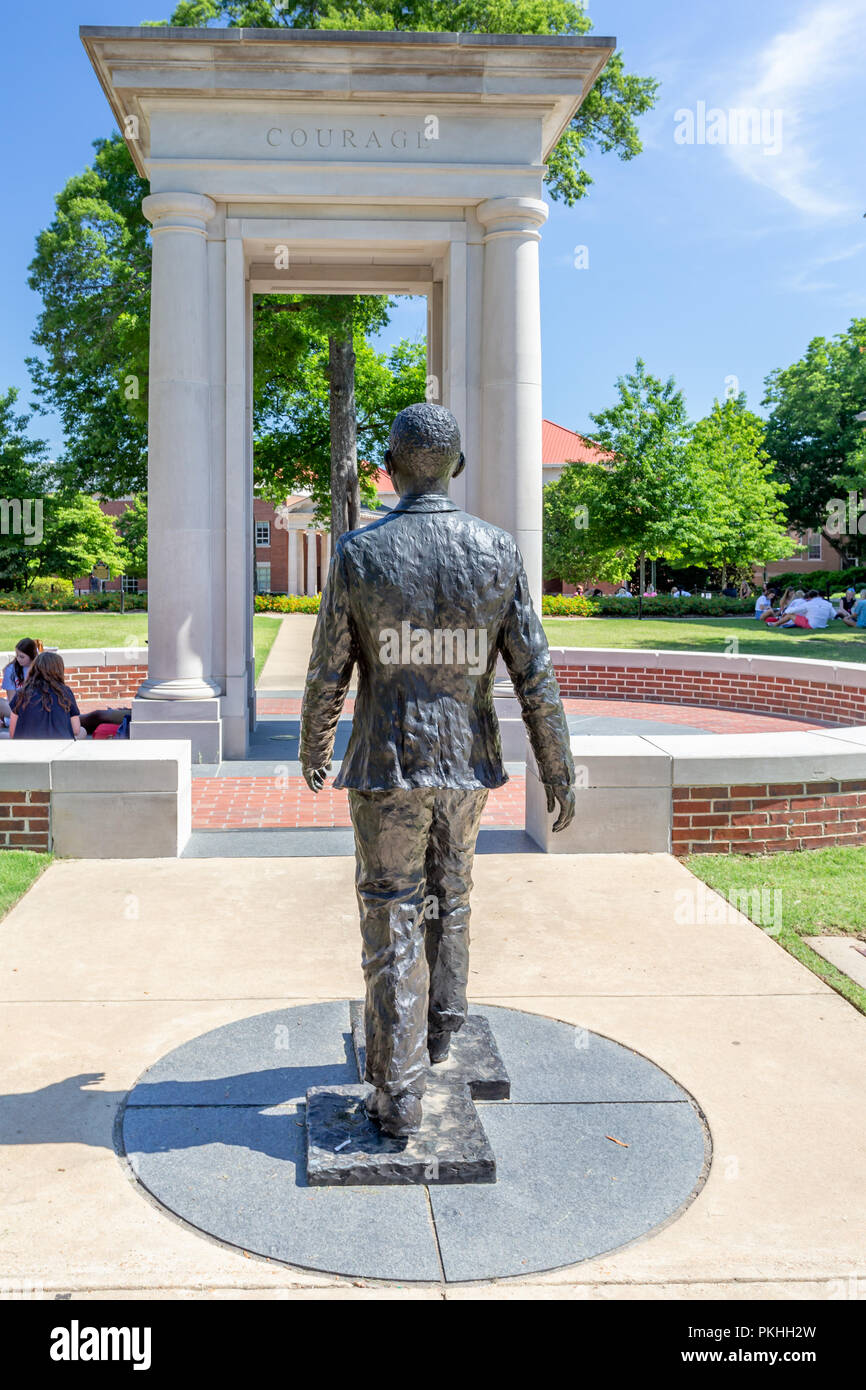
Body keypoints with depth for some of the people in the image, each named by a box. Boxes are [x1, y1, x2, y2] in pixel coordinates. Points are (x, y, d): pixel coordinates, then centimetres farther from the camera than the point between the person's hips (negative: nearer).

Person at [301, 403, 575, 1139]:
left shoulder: (358, 553, -10)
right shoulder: (498, 550, -5)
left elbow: (328, 674, -4)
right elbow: (535, 673, -5)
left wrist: (312, 750, 13)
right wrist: (558, 770, 4)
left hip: (387, 766, -3)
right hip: (467, 764, 3)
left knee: (394, 923, 4)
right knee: (449, 898, 24)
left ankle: (398, 1094, 8)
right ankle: (439, 1027, 43)